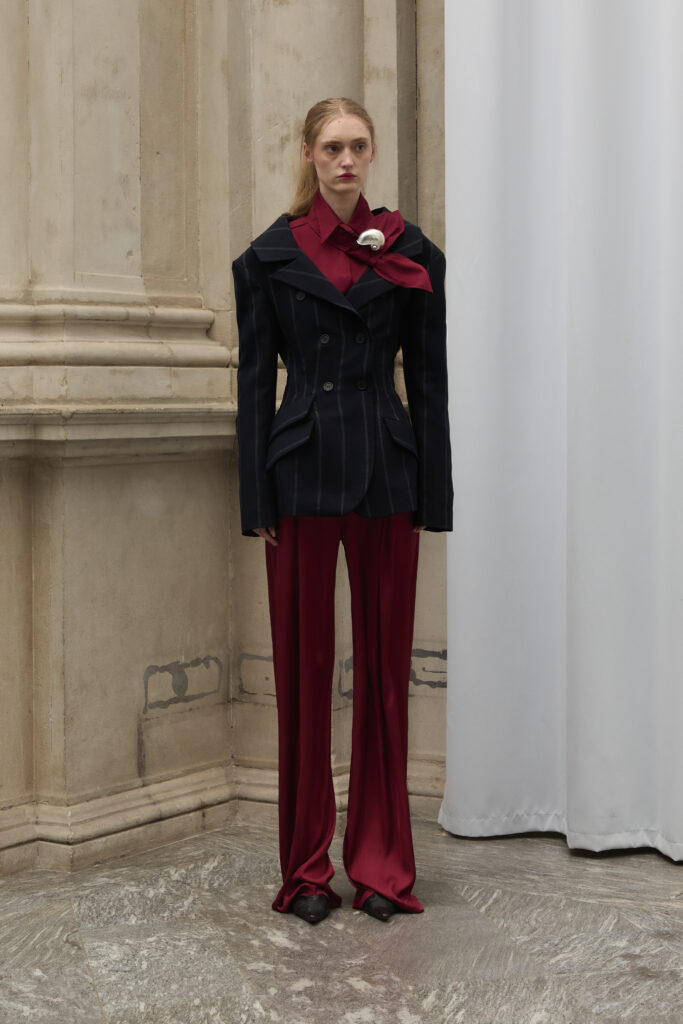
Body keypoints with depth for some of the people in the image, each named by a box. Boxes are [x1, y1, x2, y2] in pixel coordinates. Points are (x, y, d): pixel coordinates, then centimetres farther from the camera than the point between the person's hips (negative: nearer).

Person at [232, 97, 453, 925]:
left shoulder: (410, 252, 5)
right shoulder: (270, 256, 4)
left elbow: (429, 377, 5)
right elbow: (254, 379, 4)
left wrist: (433, 497, 0)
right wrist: (257, 501, -2)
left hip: (386, 475, 1)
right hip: (302, 474, 0)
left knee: (385, 666, 4)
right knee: (303, 667, 2)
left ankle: (381, 862, 14)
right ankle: (306, 868, 12)